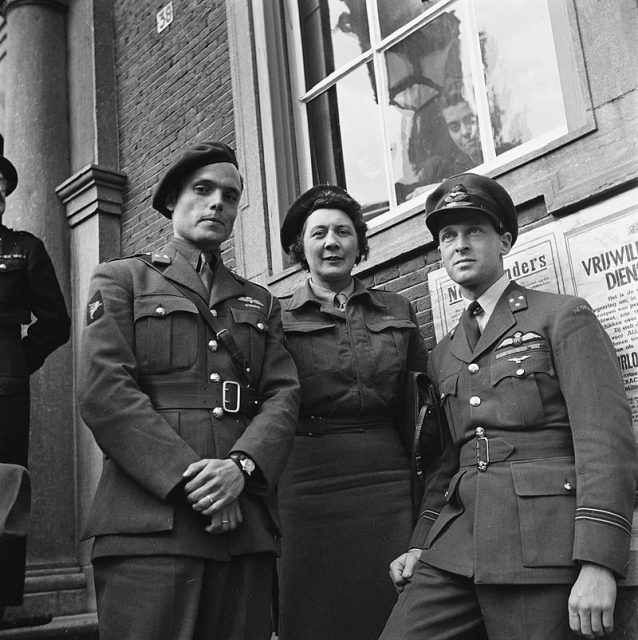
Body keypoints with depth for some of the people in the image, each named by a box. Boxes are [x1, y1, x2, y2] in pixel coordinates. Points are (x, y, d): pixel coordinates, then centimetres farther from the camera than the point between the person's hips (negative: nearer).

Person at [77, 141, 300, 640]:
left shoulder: (261, 302, 22)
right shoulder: (120, 280, 10)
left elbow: (284, 395, 9)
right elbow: (104, 391, -4)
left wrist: (242, 466, -12)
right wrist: (188, 477, -13)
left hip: (246, 525, 4)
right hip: (149, 524, -3)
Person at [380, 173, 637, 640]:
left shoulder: (564, 316, 1)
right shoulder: (443, 355, 20)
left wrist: (597, 563, -17)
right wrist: (423, 544, 11)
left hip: (542, 543, -5)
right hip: (459, 536, 5)